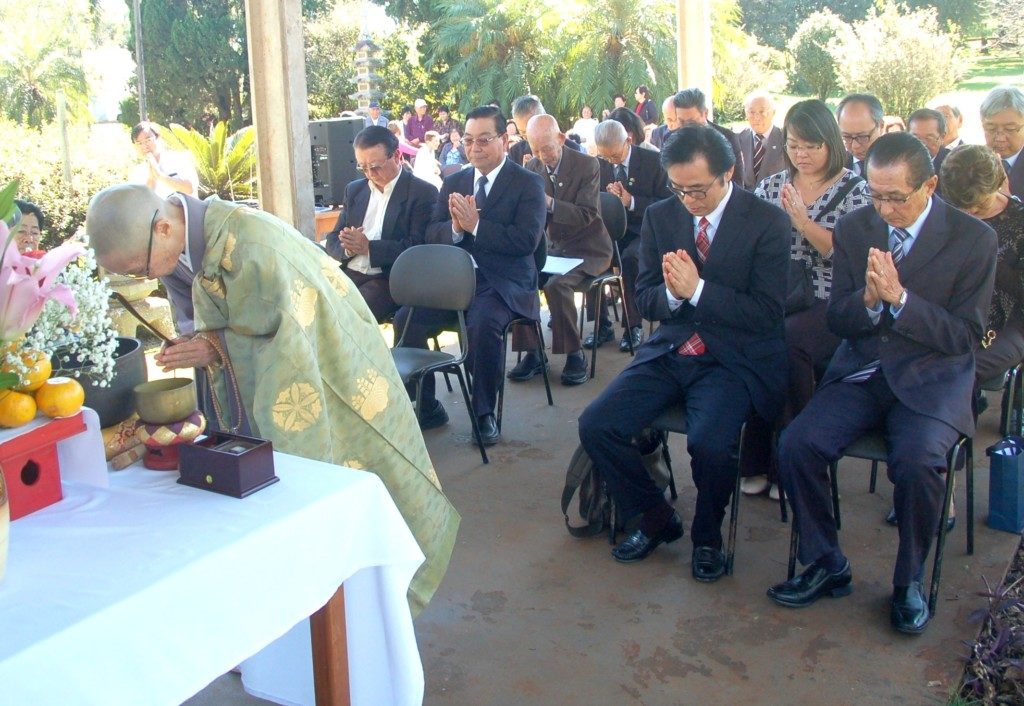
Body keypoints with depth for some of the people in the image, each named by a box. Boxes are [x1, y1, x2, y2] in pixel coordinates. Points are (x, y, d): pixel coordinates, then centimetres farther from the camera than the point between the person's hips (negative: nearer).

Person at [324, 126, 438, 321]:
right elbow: (333, 240, 17)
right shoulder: (354, 190, 18)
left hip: (388, 280, -5)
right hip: (348, 274, 6)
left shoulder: (423, 193, -1)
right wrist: (348, 248, -7)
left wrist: (368, 247, -14)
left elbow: (417, 247, -11)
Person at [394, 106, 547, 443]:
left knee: (482, 322, -35)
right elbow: (432, 234, 9)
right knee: (406, 319, -17)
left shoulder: (528, 183, -1)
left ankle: (485, 413, -16)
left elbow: (527, 239, -14)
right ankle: (426, 408, -1)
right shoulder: (454, 182, 16)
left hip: (503, 284, -5)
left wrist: (476, 225, -20)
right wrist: (455, 227, -13)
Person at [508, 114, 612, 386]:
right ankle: (532, 354, -8)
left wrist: (549, 203, -32)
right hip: (552, 248, 5)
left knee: (557, 285, -31)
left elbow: (585, 215, -18)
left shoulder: (588, 165, -11)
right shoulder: (532, 169, 3)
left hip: (587, 251, -5)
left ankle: (574, 355, -14)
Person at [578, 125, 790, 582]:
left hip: (734, 359, -4)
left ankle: (707, 537, 2)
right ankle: (657, 518, 11)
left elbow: (767, 313, -12)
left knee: (709, 442, -31)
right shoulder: (660, 217, 5)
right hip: (669, 352, 5)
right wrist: (671, 294, -15)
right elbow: (645, 299, 8)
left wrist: (697, 290, -21)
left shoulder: (767, 222, -8)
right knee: (595, 426, -14)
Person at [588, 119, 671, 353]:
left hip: (643, 232, -3)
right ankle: (602, 324, -13)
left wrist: (631, 202, -21)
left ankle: (633, 326, -20)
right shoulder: (598, 165, 4)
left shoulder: (653, 161, -6)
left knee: (630, 258, -36)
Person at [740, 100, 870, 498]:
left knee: (785, 339, -34)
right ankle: (758, 462, -16)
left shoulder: (853, 190, 3)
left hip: (829, 304, -3)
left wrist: (801, 218, -16)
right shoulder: (772, 186, 15)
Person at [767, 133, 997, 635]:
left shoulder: (974, 238, -6)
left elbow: (966, 335, -8)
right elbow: (837, 321, 5)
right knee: (796, 445, -20)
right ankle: (825, 565, 2)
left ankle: (909, 581, -4)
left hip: (931, 381, -3)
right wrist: (869, 299, -19)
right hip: (860, 373, 3)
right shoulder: (854, 228, 3)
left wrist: (899, 298, -21)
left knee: (917, 462, -31)